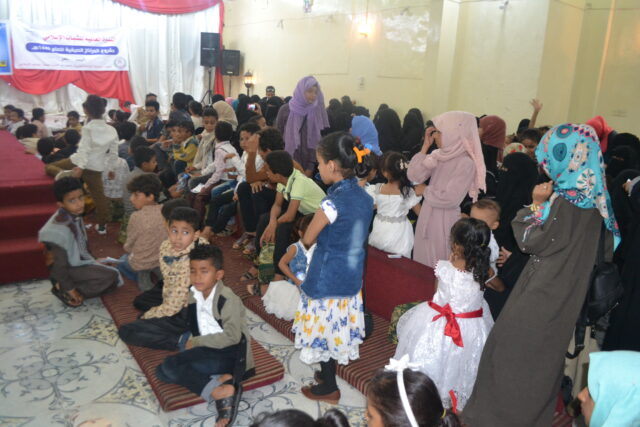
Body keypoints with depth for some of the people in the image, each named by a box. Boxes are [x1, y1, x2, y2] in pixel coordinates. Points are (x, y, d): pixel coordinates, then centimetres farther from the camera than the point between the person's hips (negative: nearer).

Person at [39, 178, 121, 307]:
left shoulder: (75, 216, -5)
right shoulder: (60, 229, -30)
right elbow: (60, 264, -23)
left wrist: (93, 261, 15)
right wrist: (69, 289, -17)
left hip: (80, 261, 9)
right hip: (69, 269, -9)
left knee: (115, 281, 10)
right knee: (111, 276, -15)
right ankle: (63, 290, -8)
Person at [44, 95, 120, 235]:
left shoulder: (88, 128, -6)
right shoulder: (112, 130, 6)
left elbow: (85, 149, -17)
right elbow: (114, 153, 8)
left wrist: (80, 167, -23)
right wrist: (111, 168, 17)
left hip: (80, 163, -3)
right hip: (96, 168, 4)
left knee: (50, 167, 14)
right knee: (99, 195, 12)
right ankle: (102, 225, 16)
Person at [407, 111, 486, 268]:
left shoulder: (466, 163, -18)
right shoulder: (438, 155, 2)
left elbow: (449, 199, -22)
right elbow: (414, 176, -6)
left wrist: (425, 191, -7)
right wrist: (425, 146, -6)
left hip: (444, 221, -7)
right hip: (427, 216, 7)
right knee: (422, 262, 19)